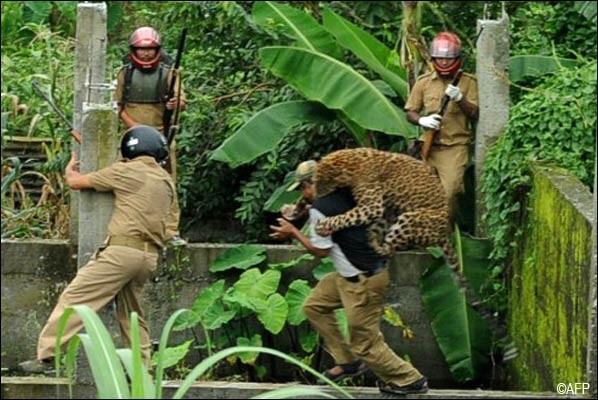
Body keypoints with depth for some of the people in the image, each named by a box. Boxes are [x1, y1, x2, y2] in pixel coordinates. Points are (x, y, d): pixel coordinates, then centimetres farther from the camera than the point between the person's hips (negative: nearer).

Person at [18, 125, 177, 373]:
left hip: (122, 249, -7)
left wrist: (71, 168, 29)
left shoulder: (126, 171, 1)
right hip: (150, 257, 7)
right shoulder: (166, 181, 18)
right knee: (131, 312, 18)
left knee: (75, 298, -7)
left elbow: (74, 182, 6)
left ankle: (46, 356, -14)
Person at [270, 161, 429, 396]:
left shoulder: (319, 209, -18)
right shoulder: (345, 195, 6)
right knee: (314, 306, 19)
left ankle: (409, 380, 11)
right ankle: (347, 361, 22)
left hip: (363, 282, -10)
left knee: (365, 344, 1)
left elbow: (320, 250, -13)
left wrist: (293, 233, 1)